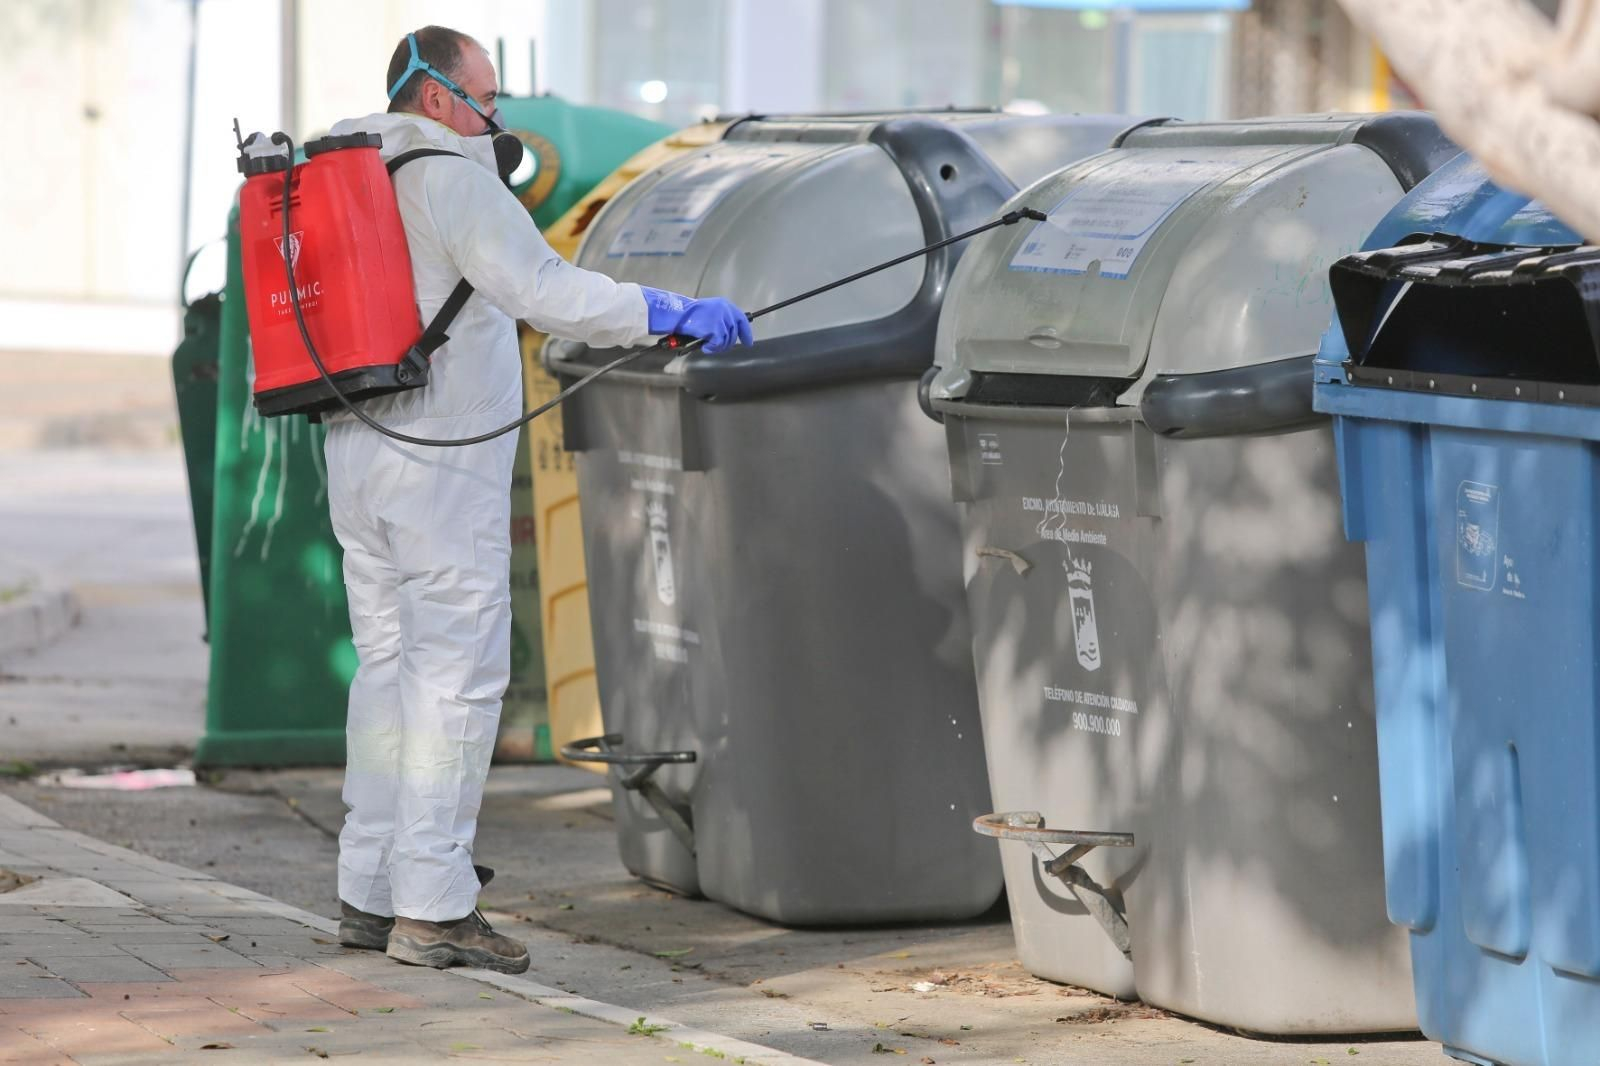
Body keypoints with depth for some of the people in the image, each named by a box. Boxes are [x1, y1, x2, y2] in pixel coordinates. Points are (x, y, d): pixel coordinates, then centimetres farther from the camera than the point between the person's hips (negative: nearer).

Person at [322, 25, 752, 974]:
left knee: (389, 667, 14)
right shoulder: (450, 179, -13)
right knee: (458, 674, -5)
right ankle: (433, 906, -7)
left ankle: (371, 894, 16)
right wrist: (667, 314, -27)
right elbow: (539, 289, -25)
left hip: (360, 458, 9)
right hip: (443, 464, -9)